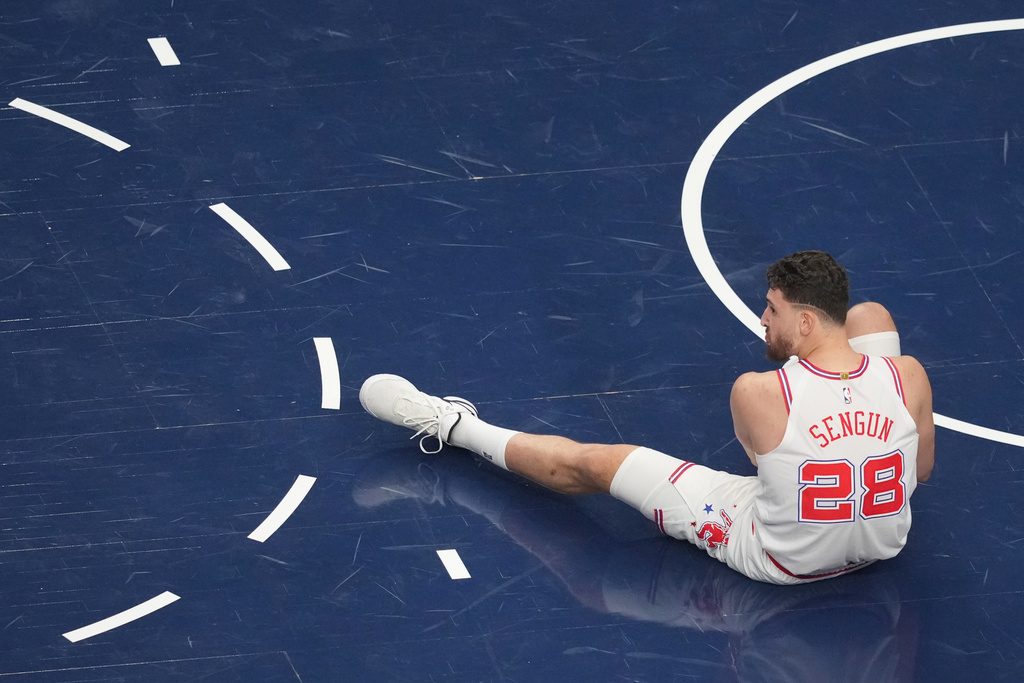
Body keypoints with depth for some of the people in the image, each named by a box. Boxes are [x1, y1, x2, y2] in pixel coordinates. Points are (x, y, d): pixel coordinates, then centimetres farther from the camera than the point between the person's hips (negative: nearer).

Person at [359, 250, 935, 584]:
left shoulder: (757, 394, -31)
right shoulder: (910, 377, -23)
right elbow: (923, 470, -4)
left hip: (779, 559, -4)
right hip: (887, 543, 4)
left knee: (590, 464, 10)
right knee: (870, 312, 15)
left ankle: (456, 427, 36)